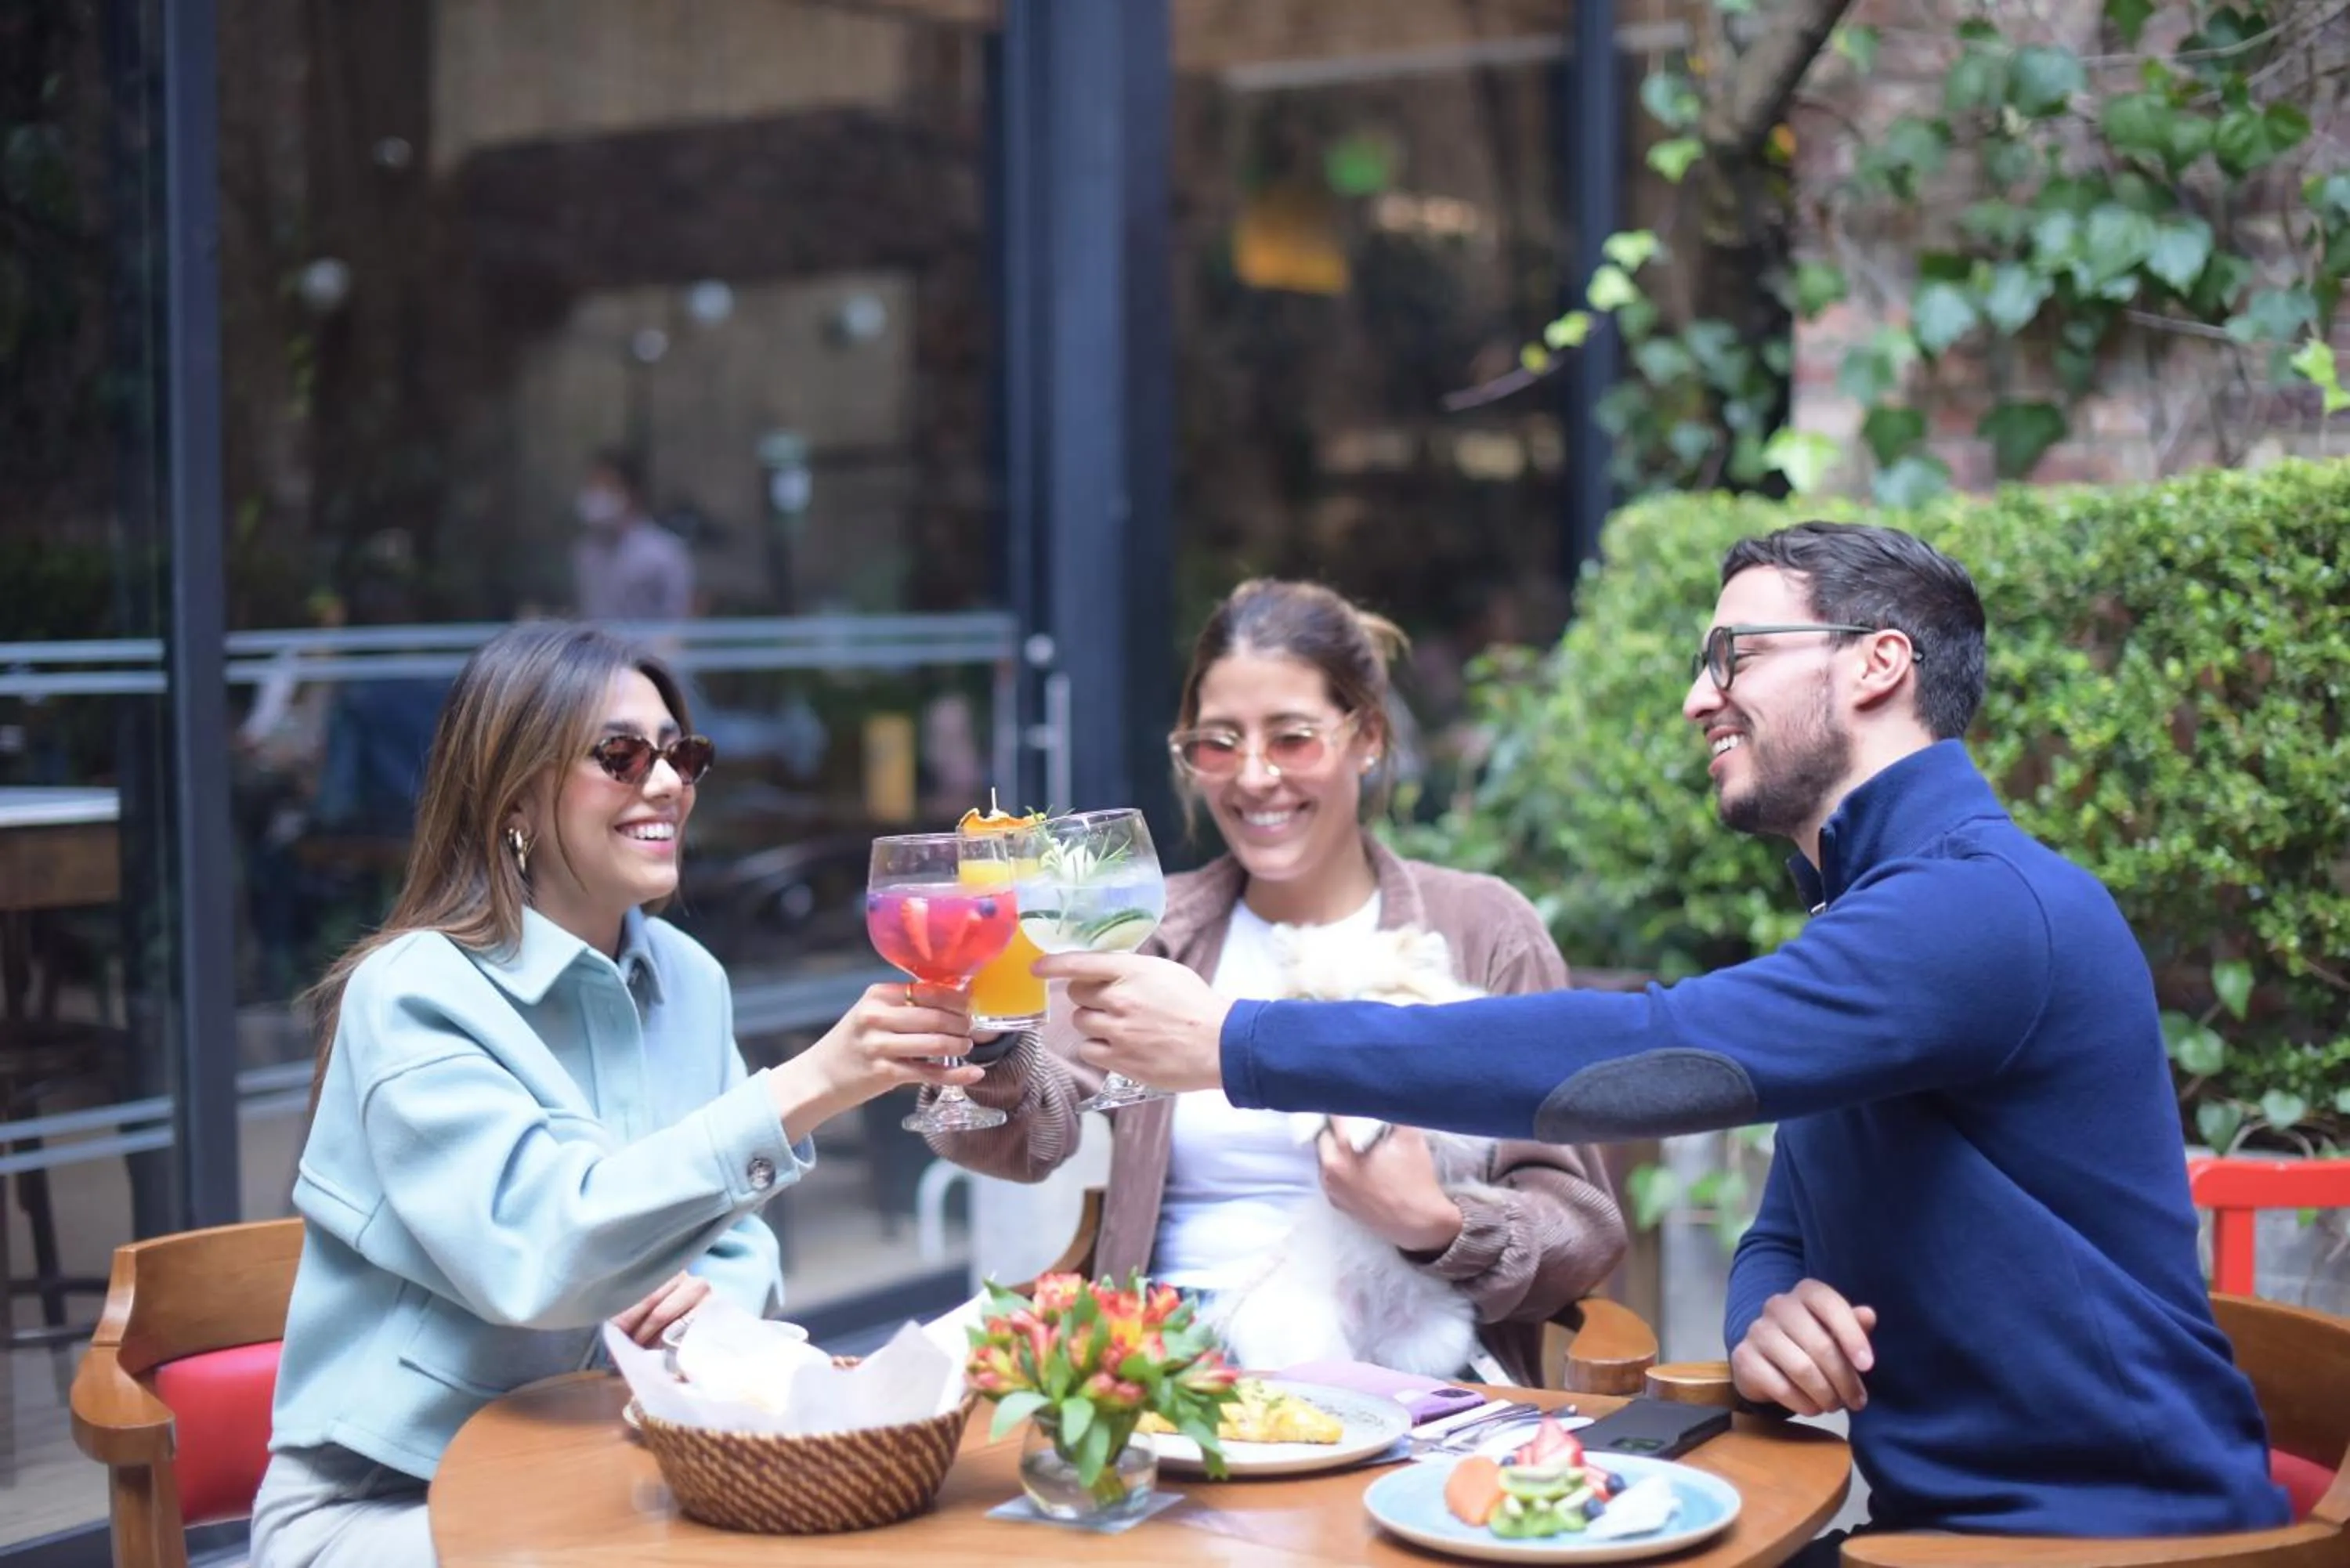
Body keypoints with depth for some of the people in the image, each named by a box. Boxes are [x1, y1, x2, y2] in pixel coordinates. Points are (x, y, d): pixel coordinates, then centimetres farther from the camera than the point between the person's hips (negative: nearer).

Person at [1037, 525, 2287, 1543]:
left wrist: (1238, 1041, -26)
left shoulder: (1989, 905, -18)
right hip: (1935, 1506, 8)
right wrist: (1765, 1321, -11)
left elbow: (1646, 1059, -30)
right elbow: (1784, 1237, 15)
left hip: (2101, 1515, -8)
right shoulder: (1862, 922, 14)